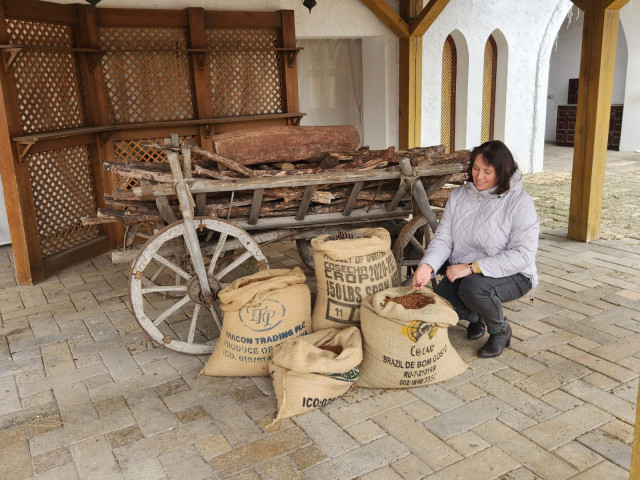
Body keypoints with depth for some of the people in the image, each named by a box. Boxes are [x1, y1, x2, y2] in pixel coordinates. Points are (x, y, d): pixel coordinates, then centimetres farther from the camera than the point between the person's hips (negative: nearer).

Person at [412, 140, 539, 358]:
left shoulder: (520, 202, -15)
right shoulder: (459, 196, 1)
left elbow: (523, 254, -23)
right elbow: (443, 238, -2)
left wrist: (473, 267, -29)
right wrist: (427, 265, -24)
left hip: (511, 275, -5)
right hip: (464, 273, 5)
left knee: (473, 287, -35)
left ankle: (500, 329, -1)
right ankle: (477, 317, 18)